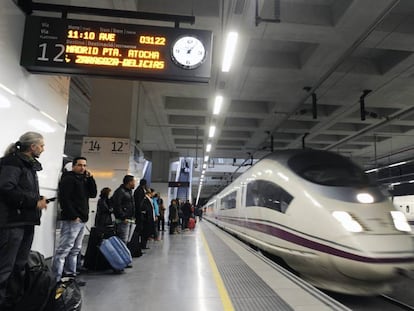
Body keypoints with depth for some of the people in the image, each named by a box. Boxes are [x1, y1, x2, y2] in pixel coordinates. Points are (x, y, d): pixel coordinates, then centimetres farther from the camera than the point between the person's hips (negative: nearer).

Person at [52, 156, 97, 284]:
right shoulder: (68, 178, -6)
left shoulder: (84, 179, 19)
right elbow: (64, 198, -15)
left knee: (75, 250, 12)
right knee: (64, 249, -8)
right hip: (72, 220, -9)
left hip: (82, 220, 9)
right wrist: (73, 216, -19)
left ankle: (70, 275, 19)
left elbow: (93, 194, 13)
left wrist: (90, 178, 3)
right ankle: (56, 278, -4)